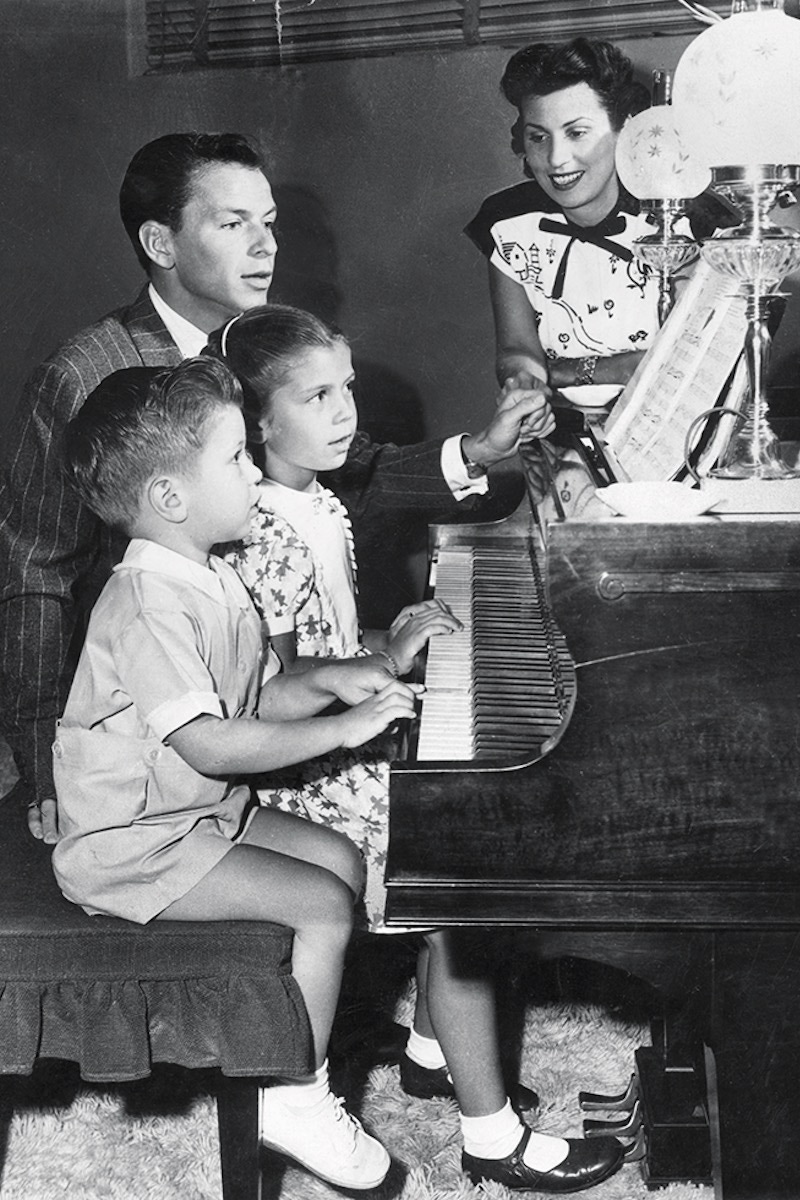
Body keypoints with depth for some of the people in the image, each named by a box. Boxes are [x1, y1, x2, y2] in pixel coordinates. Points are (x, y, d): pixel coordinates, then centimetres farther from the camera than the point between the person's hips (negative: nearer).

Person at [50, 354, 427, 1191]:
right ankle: (295, 1098, 0)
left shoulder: (211, 582, 7)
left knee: (343, 859, 8)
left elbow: (259, 699, 14)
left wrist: (328, 681, -5)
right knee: (326, 906, -14)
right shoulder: (149, 604, -26)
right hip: (134, 846, -10)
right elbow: (212, 746, -31)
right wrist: (344, 729, -27)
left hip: (202, 810, 10)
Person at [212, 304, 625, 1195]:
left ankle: (433, 1052, 24)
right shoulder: (266, 535, -21)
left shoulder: (321, 507, 9)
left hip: (346, 741, 9)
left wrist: (396, 639, 5)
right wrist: (391, 659, -22)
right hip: (304, 777, -9)